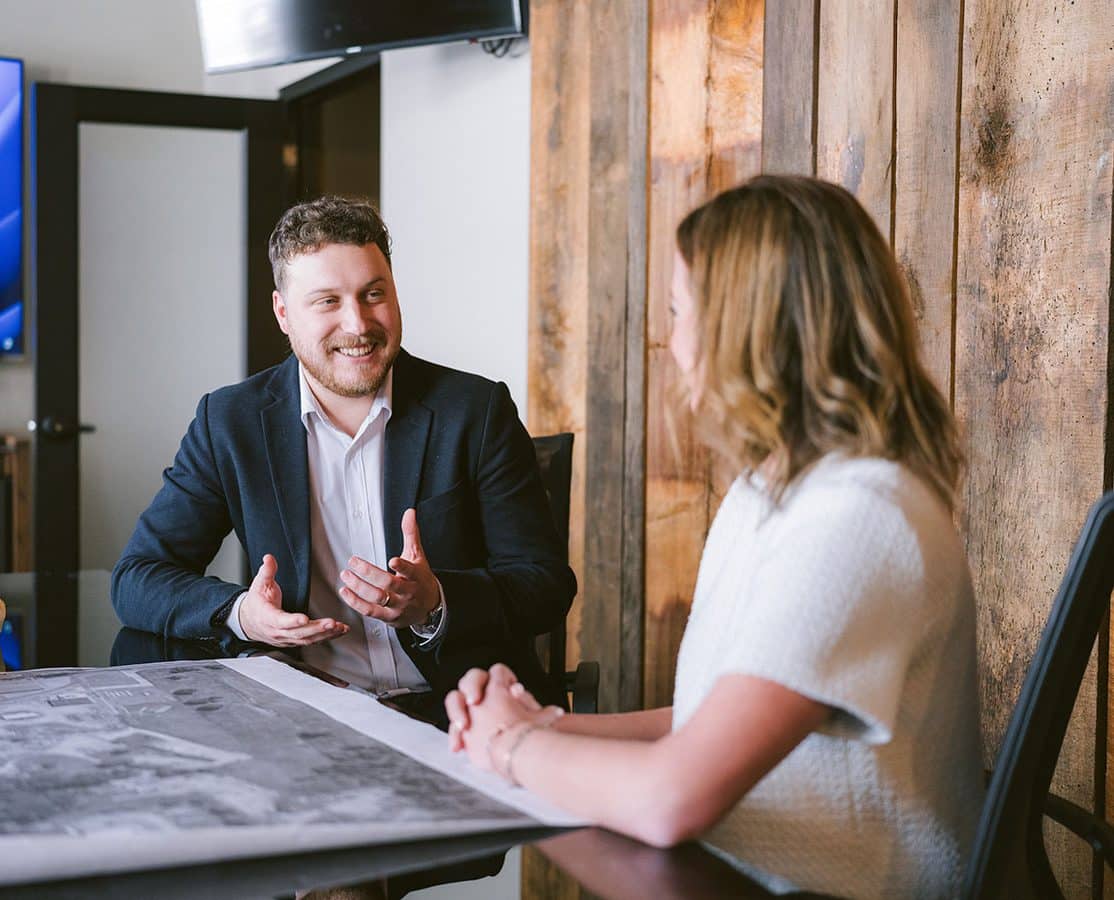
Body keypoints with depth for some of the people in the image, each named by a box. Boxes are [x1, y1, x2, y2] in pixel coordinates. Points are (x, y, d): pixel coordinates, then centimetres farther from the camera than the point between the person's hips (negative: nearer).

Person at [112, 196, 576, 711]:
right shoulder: (231, 422, 4)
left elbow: (548, 586, 0)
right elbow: (137, 577, 5)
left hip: (460, 712, -3)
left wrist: (435, 604, -21)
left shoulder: (477, 411, 1)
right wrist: (239, 613, -16)